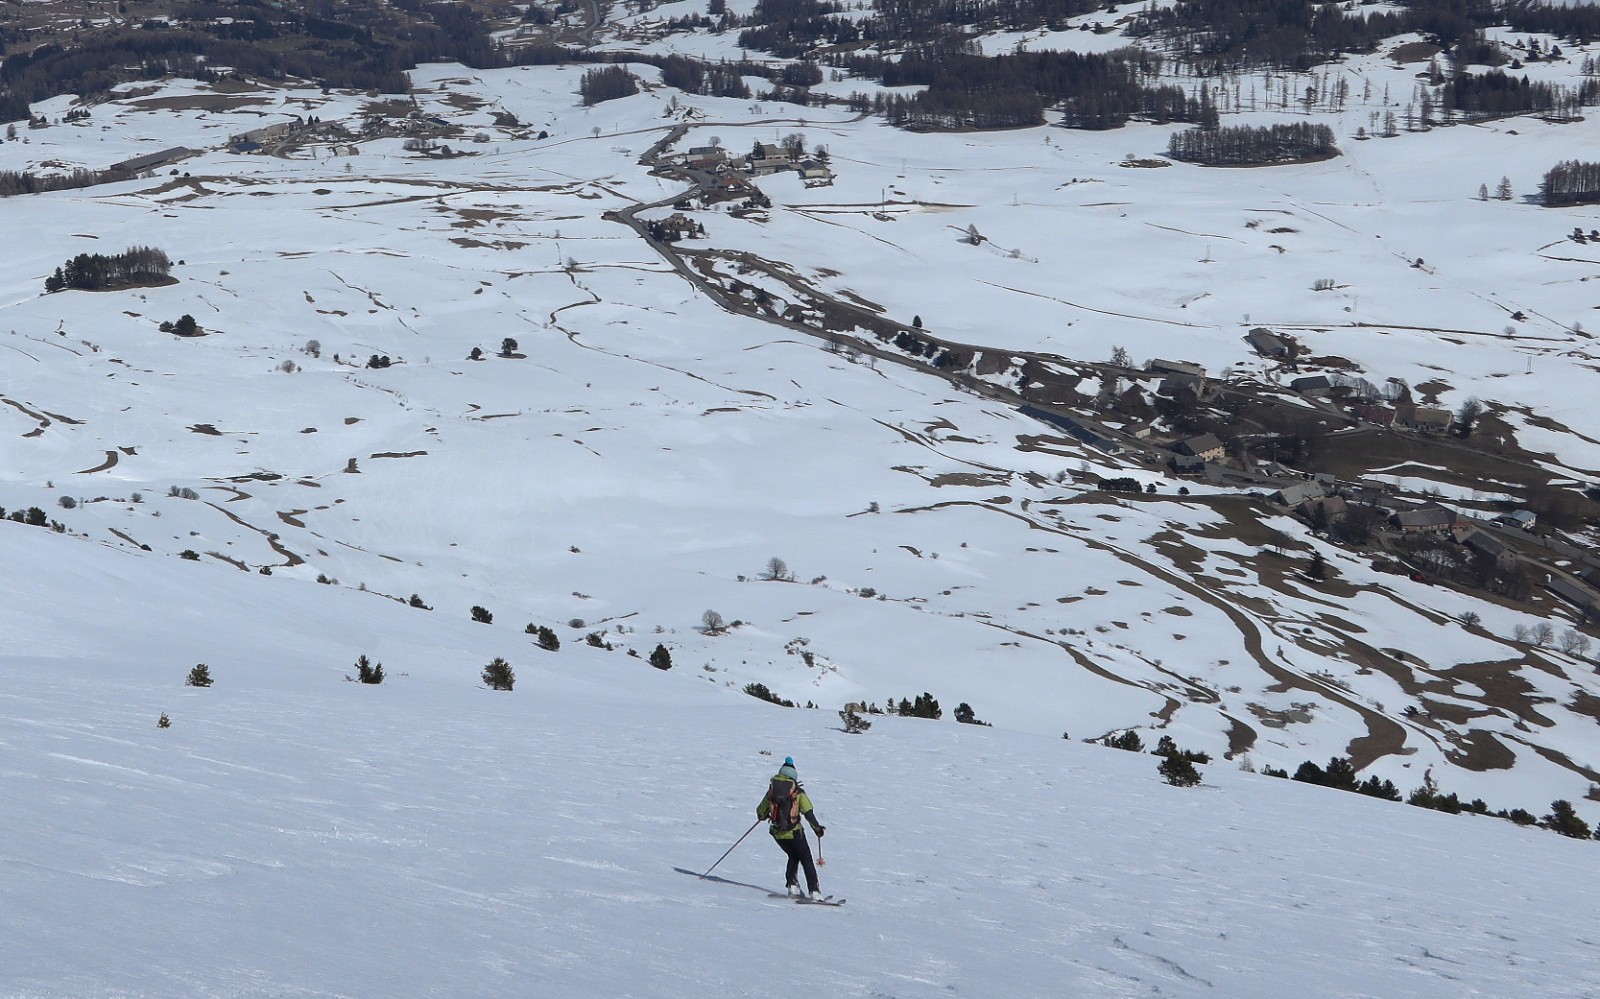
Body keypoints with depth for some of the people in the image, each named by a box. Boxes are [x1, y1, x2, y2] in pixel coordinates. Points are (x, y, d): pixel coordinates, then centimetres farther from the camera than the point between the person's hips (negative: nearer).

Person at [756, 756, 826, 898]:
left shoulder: (772, 792, 3)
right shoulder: (798, 793, -5)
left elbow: (760, 813, 11)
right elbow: (808, 812, -14)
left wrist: (765, 815, 33)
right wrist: (817, 828, -4)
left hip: (777, 833, 3)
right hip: (794, 832, -3)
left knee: (793, 857, 26)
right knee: (806, 860, 10)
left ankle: (792, 883, 8)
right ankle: (814, 890, -1)